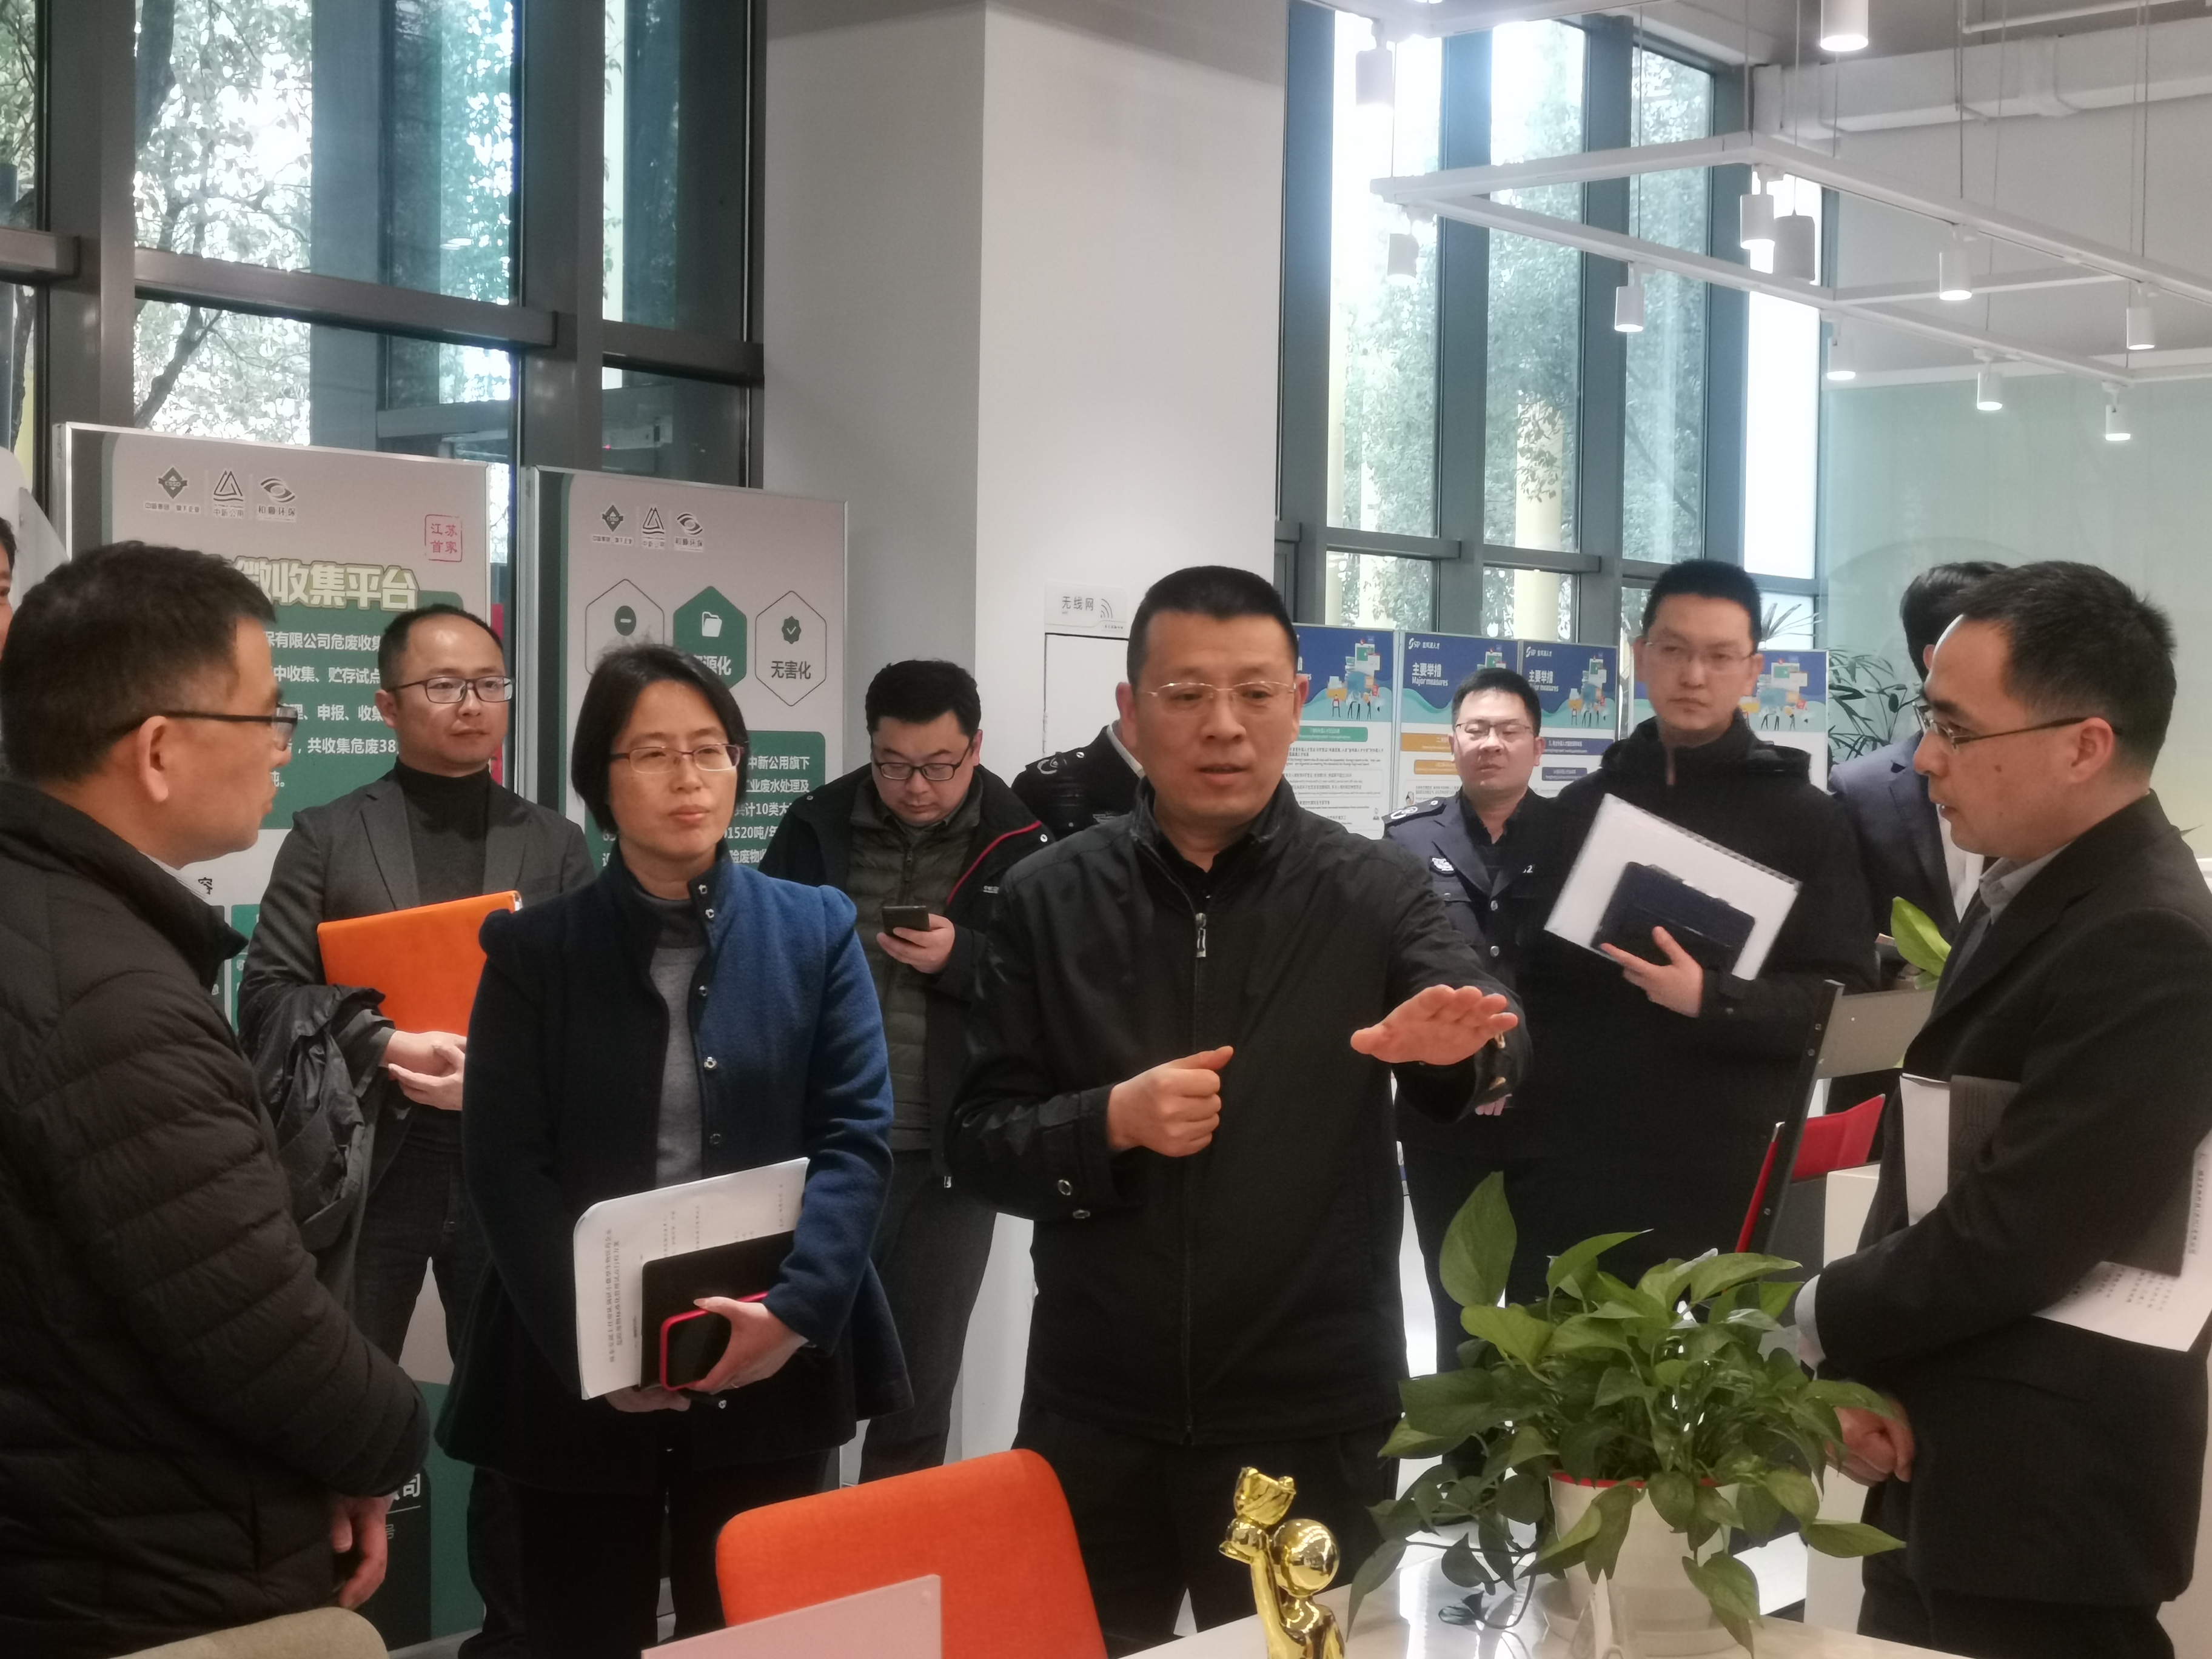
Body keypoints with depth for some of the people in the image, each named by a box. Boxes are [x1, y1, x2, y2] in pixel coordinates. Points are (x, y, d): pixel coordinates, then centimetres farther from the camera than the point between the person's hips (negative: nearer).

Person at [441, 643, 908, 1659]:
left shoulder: (815, 929, 6)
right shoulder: (533, 951, 4)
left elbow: (858, 1137, -3)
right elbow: (504, 1168, -4)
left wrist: (792, 1309, -18)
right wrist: (591, 1339, -16)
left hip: (772, 1376, 0)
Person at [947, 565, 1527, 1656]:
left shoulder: (1375, 892, -1)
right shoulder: (1050, 898, 1)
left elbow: (1499, 1059, -16)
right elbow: (976, 1141, 0)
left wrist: (1459, 1045, -38)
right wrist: (1112, 1123, -18)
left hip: (1313, 1420, -1)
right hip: (1094, 1418, 1)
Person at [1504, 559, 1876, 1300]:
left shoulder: (1807, 819, 2)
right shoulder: (1581, 807, 13)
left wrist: (1712, 999, -21)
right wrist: (1520, 1145, 6)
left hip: (1727, 1183, -3)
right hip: (1570, 1176, 3)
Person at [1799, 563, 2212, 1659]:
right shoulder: (2031, 882, 8)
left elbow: (2008, 1244, -24)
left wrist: (1814, 1324, -8)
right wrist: (1855, 1362, -3)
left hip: (2041, 1495, -9)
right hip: (1949, 1463, 9)